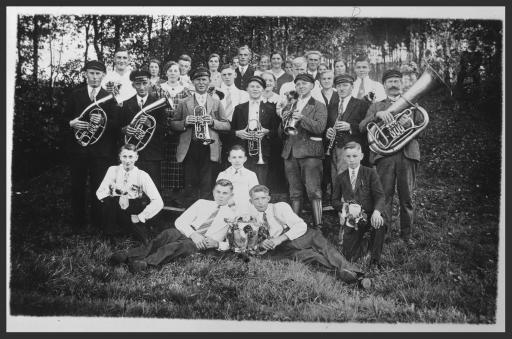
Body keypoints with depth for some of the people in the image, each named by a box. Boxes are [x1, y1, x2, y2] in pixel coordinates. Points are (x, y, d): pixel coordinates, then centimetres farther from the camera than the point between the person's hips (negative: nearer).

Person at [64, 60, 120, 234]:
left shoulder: (109, 97, 5)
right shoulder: (75, 94, 10)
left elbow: (116, 123, -2)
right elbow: (64, 119, 10)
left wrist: (102, 121, -21)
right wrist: (72, 123, -12)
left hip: (101, 149, -2)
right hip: (77, 148, 2)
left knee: (98, 187, 1)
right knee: (77, 186, 7)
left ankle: (98, 223, 15)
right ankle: (78, 222, 18)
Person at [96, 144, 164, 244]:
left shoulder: (142, 175, -4)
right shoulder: (113, 170, 2)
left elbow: (158, 202, -10)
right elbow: (100, 192, -5)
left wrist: (140, 217, -15)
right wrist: (119, 198, -20)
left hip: (133, 214, 0)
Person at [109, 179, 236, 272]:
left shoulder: (232, 215, 16)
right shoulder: (202, 203, 21)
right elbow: (180, 221, 9)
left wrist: (217, 244, -10)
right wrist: (192, 234, -11)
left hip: (204, 245, -2)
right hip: (188, 234, 2)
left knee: (183, 245, -37)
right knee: (169, 233, -33)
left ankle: (145, 263, -57)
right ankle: (128, 255, -48)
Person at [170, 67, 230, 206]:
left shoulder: (216, 103, 13)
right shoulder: (184, 103, 11)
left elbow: (227, 125, 10)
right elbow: (173, 125, 11)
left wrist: (213, 122, -8)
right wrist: (185, 122, -8)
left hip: (209, 149, 0)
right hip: (189, 149, 0)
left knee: (206, 186, -1)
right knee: (190, 184, 0)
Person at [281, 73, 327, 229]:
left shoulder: (319, 106, 4)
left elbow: (320, 127, -11)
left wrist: (302, 118, -19)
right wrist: (284, 121, 0)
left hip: (309, 151, -5)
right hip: (290, 152, 5)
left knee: (314, 191, -10)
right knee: (294, 193, 8)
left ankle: (318, 226, -9)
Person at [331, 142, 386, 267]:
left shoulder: (370, 173, 1)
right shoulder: (340, 178, 11)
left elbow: (379, 195, -9)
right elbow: (335, 200, 13)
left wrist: (376, 211, -31)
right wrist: (344, 207, -11)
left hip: (369, 215, -2)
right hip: (351, 220, 2)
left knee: (380, 223, -39)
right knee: (349, 257, -10)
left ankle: (375, 260, -16)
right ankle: (364, 242, 26)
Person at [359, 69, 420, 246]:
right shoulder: (376, 106, 18)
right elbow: (362, 127, 2)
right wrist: (378, 115, -15)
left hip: (407, 153, 1)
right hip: (384, 154, -1)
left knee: (407, 197, 2)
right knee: (385, 196, -4)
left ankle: (406, 233, 14)